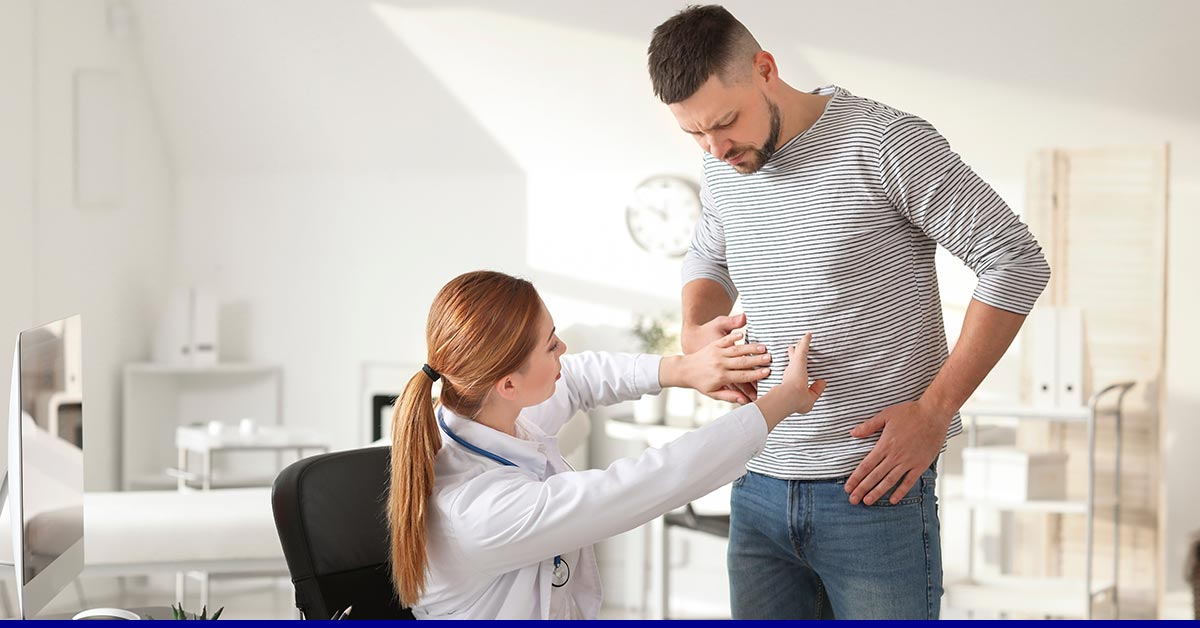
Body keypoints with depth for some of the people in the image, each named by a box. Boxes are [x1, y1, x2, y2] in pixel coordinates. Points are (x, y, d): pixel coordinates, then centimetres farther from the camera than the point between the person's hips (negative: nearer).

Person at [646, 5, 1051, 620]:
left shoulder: (887, 143, -12)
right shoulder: (722, 166, 7)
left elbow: (1016, 263, -12)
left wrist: (934, 409, -15)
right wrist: (694, 333, 2)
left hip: (872, 488, -6)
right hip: (759, 491, 6)